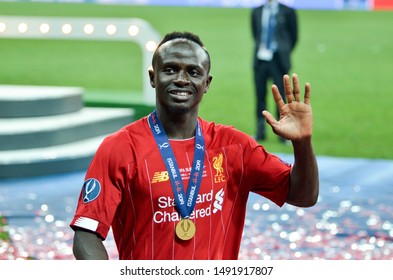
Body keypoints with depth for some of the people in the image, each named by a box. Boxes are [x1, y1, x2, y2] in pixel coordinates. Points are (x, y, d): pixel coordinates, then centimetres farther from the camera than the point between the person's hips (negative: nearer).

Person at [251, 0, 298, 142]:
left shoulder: (288, 12, -1)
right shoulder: (256, 12, 9)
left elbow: (293, 37, 4)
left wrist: (284, 53, 2)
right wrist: (261, 49, 5)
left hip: (278, 61, -3)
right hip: (260, 60, 3)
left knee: (280, 98, 0)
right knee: (260, 97, 5)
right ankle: (260, 132, 12)